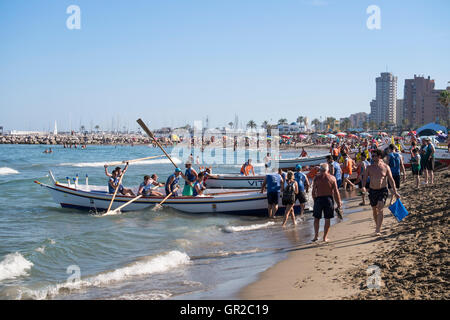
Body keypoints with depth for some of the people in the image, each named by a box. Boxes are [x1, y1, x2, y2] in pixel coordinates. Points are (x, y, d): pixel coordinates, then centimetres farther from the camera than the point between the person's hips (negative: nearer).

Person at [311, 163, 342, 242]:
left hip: (319, 199, 0)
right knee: (327, 219, 8)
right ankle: (325, 237, 10)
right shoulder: (332, 178, 0)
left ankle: (316, 235, 6)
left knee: (316, 218, 12)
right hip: (329, 199, 1)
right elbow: (335, 192, -2)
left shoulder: (316, 178, -1)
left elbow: (313, 191, -1)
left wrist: (315, 200, 11)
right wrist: (339, 202, 4)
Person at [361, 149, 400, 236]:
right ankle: (377, 226, 33)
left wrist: (395, 192, 1)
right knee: (374, 210, 13)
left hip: (382, 190, -3)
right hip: (372, 190, 3)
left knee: (380, 209, -16)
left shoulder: (385, 167, -2)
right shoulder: (369, 168, 4)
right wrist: (363, 186, -20)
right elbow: (364, 178, 1)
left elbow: (391, 180, 2)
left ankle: (378, 230, -19)